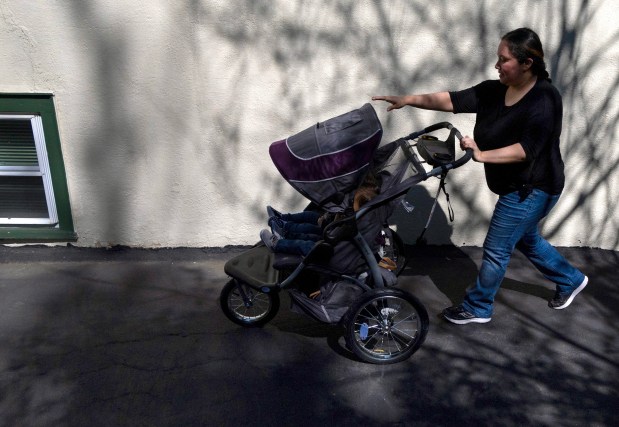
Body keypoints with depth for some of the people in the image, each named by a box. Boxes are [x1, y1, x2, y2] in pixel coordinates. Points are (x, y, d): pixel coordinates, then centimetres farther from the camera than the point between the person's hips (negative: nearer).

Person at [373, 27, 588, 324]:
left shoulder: (544, 100, -22)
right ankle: (571, 280, 47)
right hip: (517, 185, 9)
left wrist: (482, 156, -36)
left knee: (496, 250, 1)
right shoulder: (494, 91, -1)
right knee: (525, 240, 25)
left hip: (532, 188, -9)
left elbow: (526, 149, -30)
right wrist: (409, 100, -12)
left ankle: (477, 308, 19)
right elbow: (453, 100, -5)